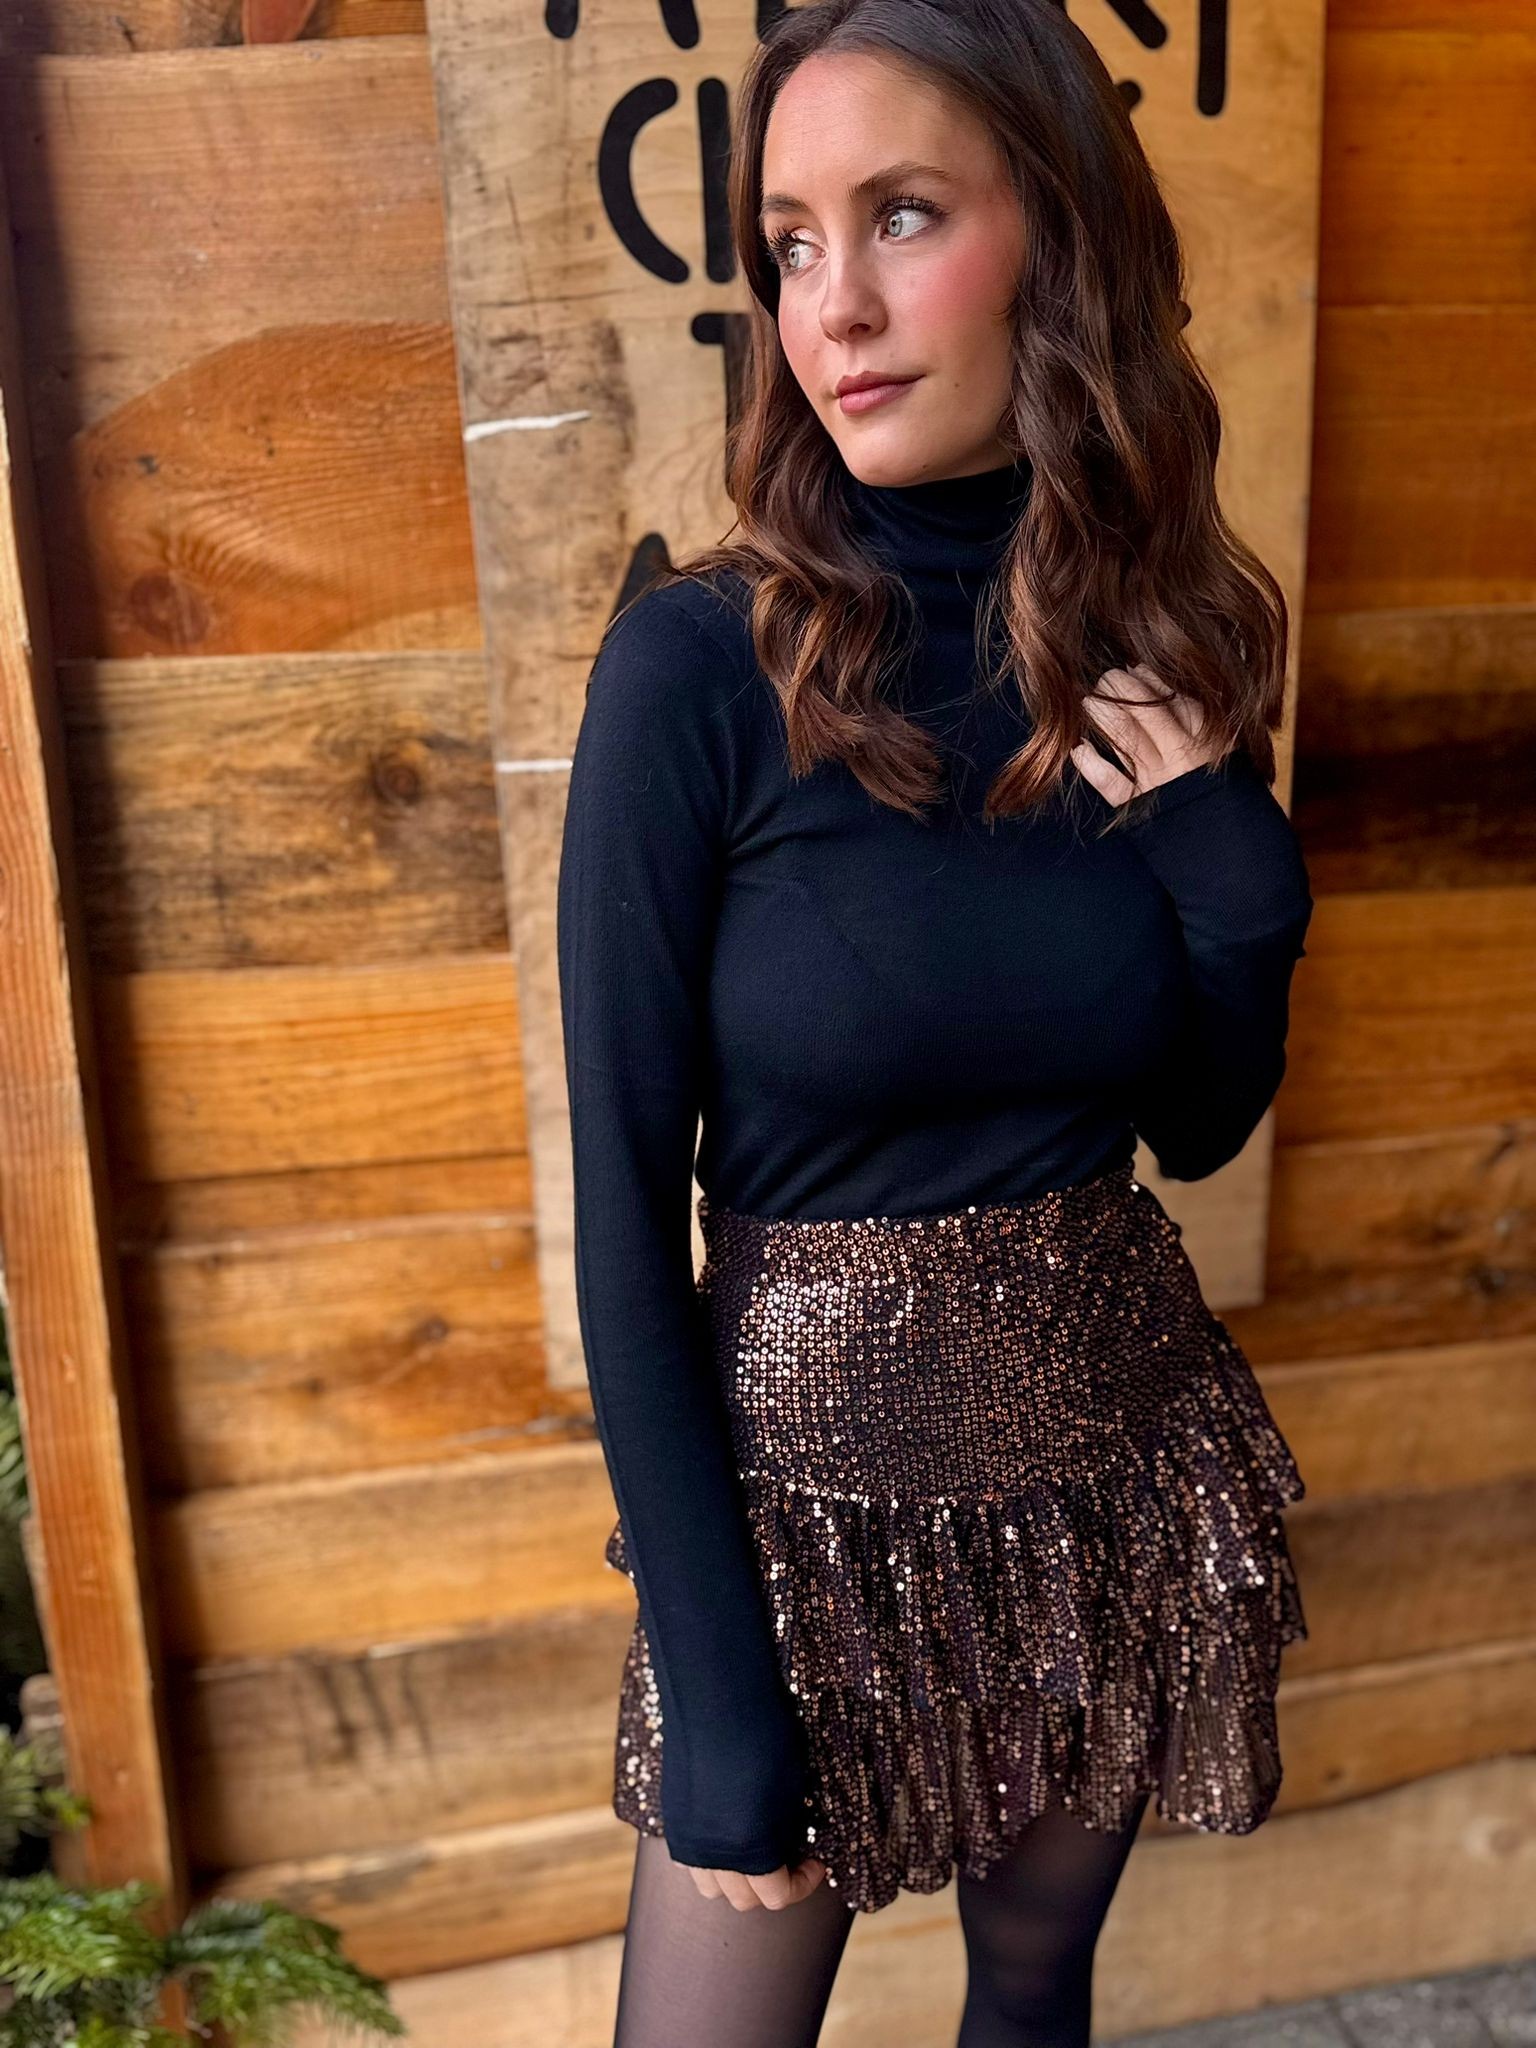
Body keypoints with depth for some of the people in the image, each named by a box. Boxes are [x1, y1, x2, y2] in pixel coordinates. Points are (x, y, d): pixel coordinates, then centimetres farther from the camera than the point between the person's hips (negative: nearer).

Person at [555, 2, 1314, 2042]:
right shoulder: (699, 666, -17)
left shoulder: (1166, 653, -4)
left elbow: (1198, 1125, 6)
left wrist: (1239, 878, -13)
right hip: (811, 1472, -3)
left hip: (1119, 1443, 4)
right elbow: (624, 1209, -14)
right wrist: (718, 1687, -12)